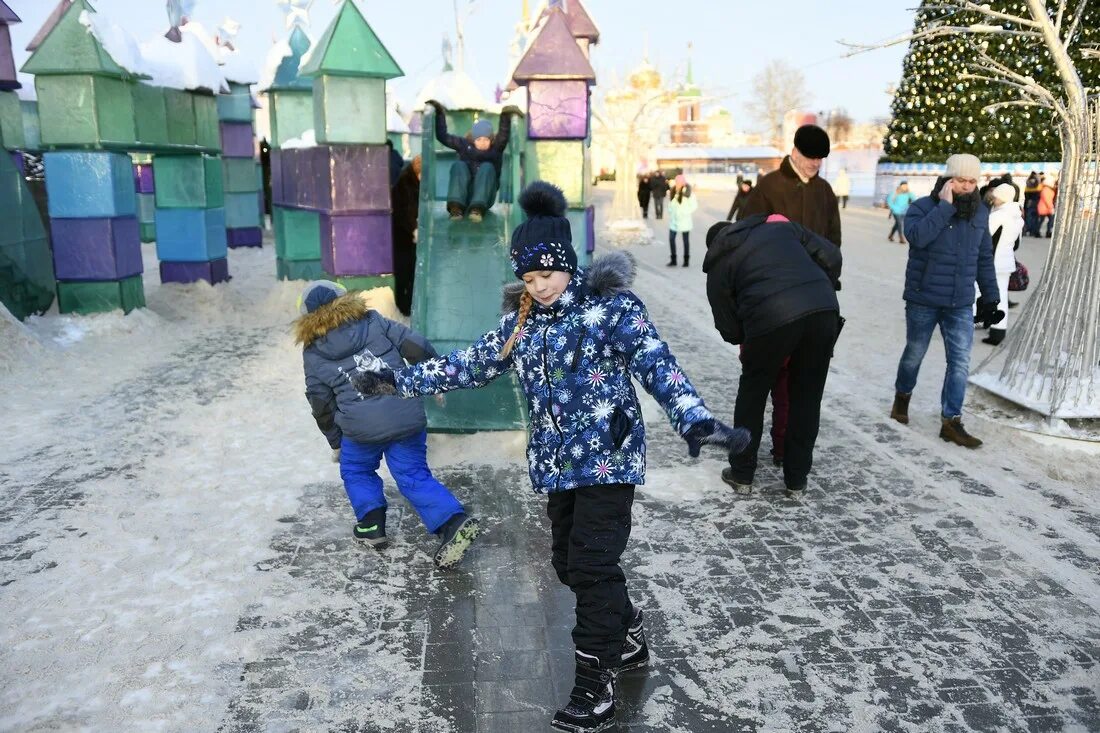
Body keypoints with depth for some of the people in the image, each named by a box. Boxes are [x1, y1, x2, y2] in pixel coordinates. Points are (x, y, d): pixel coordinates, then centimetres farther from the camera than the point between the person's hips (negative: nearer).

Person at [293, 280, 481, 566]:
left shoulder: (313, 354, 9)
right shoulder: (374, 322, 7)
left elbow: (322, 406, 14)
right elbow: (417, 347, 0)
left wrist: (335, 442, 26)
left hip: (362, 428, -1)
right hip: (408, 416, 1)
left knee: (356, 472, 27)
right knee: (414, 477, 10)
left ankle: (372, 525, 19)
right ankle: (455, 521, -6)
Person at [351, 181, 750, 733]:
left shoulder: (610, 306, -10)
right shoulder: (523, 320, 8)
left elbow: (657, 366, -20)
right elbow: (471, 364, 16)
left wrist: (696, 421, -37)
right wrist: (399, 380, 15)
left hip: (607, 458, -7)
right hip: (557, 463, 7)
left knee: (593, 567, -5)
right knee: (570, 563, 14)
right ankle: (627, 640, 38)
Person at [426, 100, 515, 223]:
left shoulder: (496, 148, 7)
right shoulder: (465, 144, 11)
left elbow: (504, 136, -13)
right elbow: (442, 136, 8)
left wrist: (505, 116, -25)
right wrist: (440, 113, 4)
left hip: (485, 198, -1)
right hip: (464, 195, 1)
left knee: (487, 167, -22)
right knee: (459, 165, -19)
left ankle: (478, 208, -41)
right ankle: (456, 206, -38)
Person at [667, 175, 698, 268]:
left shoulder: (687, 193, -13)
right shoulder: (673, 191, 5)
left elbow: (694, 205, -13)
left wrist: (686, 212, -15)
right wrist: (670, 212, 6)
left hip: (684, 221, -6)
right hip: (673, 220, 6)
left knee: (686, 240, 6)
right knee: (671, 238, 1)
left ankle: (686, 260, 15)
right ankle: (673, 260, 8)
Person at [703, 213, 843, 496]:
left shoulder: (718, 263, 18)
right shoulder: (779, 224, 26)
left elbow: (729, 330, 17)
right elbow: (831, 256, 17)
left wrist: (748, 340, 38)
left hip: (771, 319, -3)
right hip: (824, 310, 3)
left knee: (752, 393, 20)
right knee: (807, 397, 18)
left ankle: (742, 475, 30)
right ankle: (796, 480, 29)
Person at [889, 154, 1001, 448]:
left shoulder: (980, 213, 6)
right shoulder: (922, 207, -9)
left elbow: (984, 259, 13)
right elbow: (917, 236, -30)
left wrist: (990, 296, 12)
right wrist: (945, 206, -26)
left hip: (961, 305, 4)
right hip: (923, 301, -3)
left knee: (960, 361, -3)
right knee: (914, 354, 12)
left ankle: (951, 421, 3)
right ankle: (902, 396, 38)